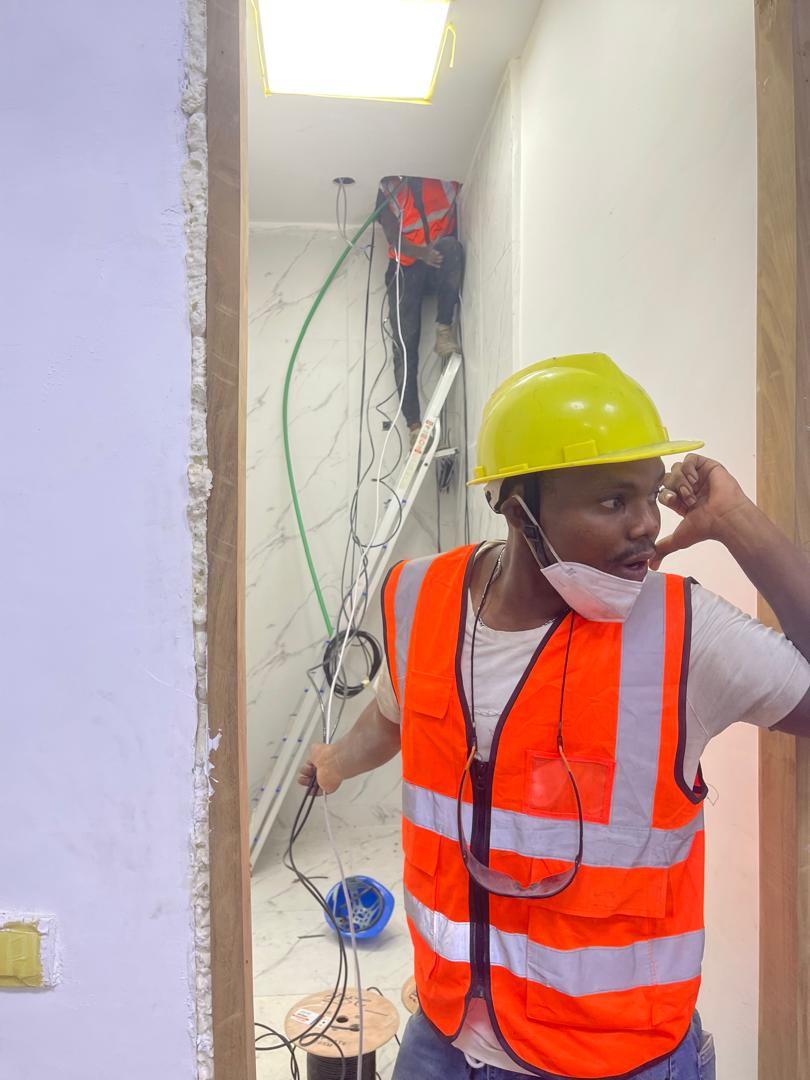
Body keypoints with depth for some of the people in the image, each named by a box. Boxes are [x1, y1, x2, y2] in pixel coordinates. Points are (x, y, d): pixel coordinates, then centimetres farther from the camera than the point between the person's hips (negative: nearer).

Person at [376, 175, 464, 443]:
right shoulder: (388, 187, 4)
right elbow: (392, 235, -6)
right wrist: (421, 252, -26)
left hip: (442, 264, 0)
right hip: (406, 267, 0)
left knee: (450, 245, -36)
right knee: (405, 345, -14)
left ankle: (445, 328, -25)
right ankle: (414, 423, -16)